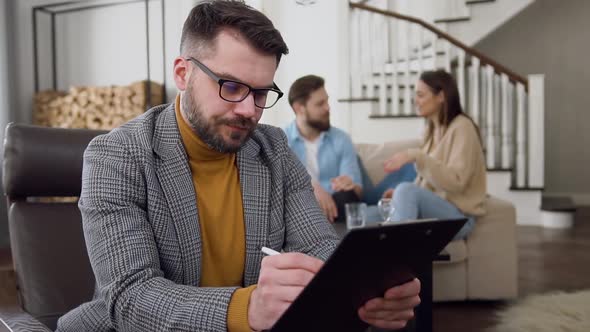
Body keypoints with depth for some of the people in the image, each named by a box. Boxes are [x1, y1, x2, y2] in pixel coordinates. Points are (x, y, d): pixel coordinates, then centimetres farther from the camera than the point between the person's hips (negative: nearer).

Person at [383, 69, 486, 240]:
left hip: (459, 216, -7)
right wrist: (399, 194, -4)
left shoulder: (461, 126, -11)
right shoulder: (432, 129, 12)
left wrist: (416, 156, -28)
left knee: (406, 190, -32)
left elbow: (455, 182, -22)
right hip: (432, 209, 8)